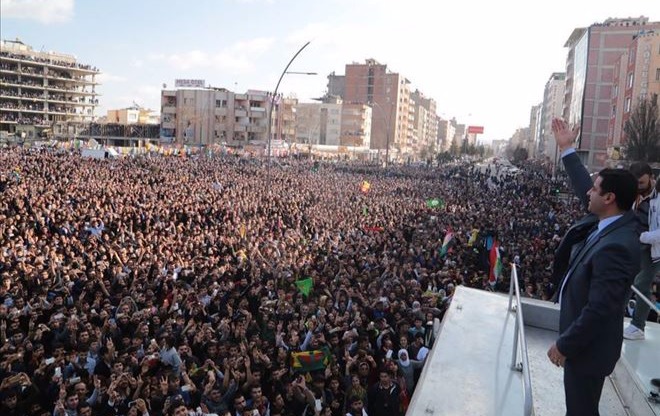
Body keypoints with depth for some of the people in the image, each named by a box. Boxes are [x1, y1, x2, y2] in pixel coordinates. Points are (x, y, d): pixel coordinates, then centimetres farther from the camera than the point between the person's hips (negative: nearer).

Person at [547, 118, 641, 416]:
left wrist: (564, 345, -19)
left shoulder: (615, 247, -32)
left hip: (588, 346, -9)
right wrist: (567, 149, 14)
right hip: (584, 339, 9)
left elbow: (598, 310, -30)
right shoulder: (616, 223, -4)